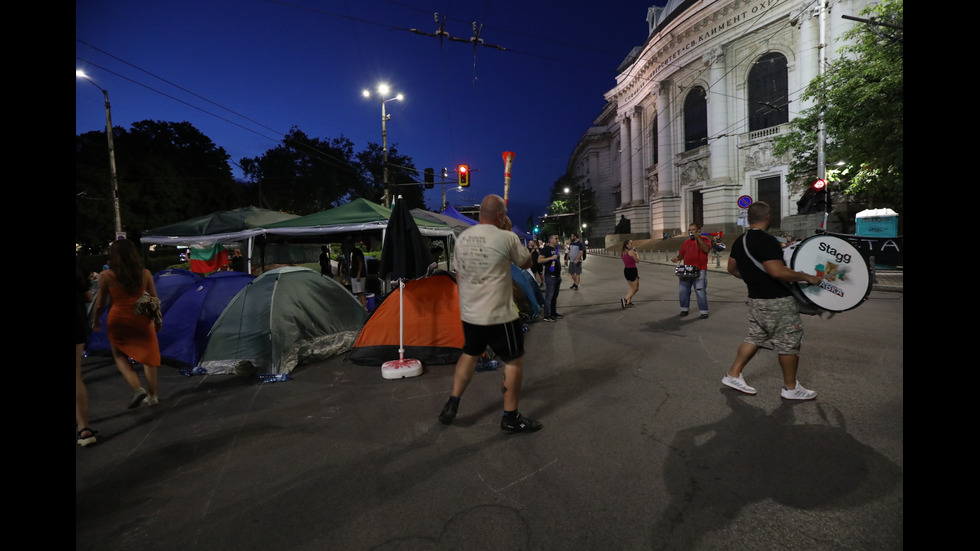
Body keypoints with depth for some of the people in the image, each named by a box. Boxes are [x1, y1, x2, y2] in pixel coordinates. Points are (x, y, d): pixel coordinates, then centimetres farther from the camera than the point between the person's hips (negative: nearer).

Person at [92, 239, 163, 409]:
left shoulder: (106, 276, -8)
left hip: (118, 320, -1)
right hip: (142, 320, 2)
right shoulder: (145, 273, -4)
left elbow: (100, 303, -1)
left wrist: (96, 321, 16)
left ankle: (137, 389, -2)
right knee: (148, 357, 11)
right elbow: (155, 300, 1)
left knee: (119, 356, 17)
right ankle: (152, 396, 18)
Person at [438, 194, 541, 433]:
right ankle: (511, 418, 20)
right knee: (514, 361, 10)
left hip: (469, 314, 7)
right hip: (499, 315, -6)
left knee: (469, 354, 25)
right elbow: (526, 263, 2)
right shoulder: (506, 238, -14)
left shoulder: (461, 238, 4)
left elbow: (458, 275, 12)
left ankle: (451, 406, 29)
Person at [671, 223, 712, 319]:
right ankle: (684, 309, 20)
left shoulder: (704, 239, 2)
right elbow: (681, 254, 17)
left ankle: (703, 311, 5)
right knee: (683, 291, 7)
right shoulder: (686, 241, 16)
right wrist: (677, 258, -5)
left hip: (699, 271, -5)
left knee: (701, 292, -4)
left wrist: (698, 238, -19)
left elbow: (706, 249, -18)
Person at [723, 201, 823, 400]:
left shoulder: (740, 241, 7)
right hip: (777, 301, -8)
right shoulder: (766, 240, -20)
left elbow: (732, 268, 16)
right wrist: (807, 277, -17)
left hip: (756, 299, 8)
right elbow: (777, 271, -28)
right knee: (789, 343, 7)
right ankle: (791, 388, 20)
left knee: (755, 338, 17)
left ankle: (733, 375, 19)